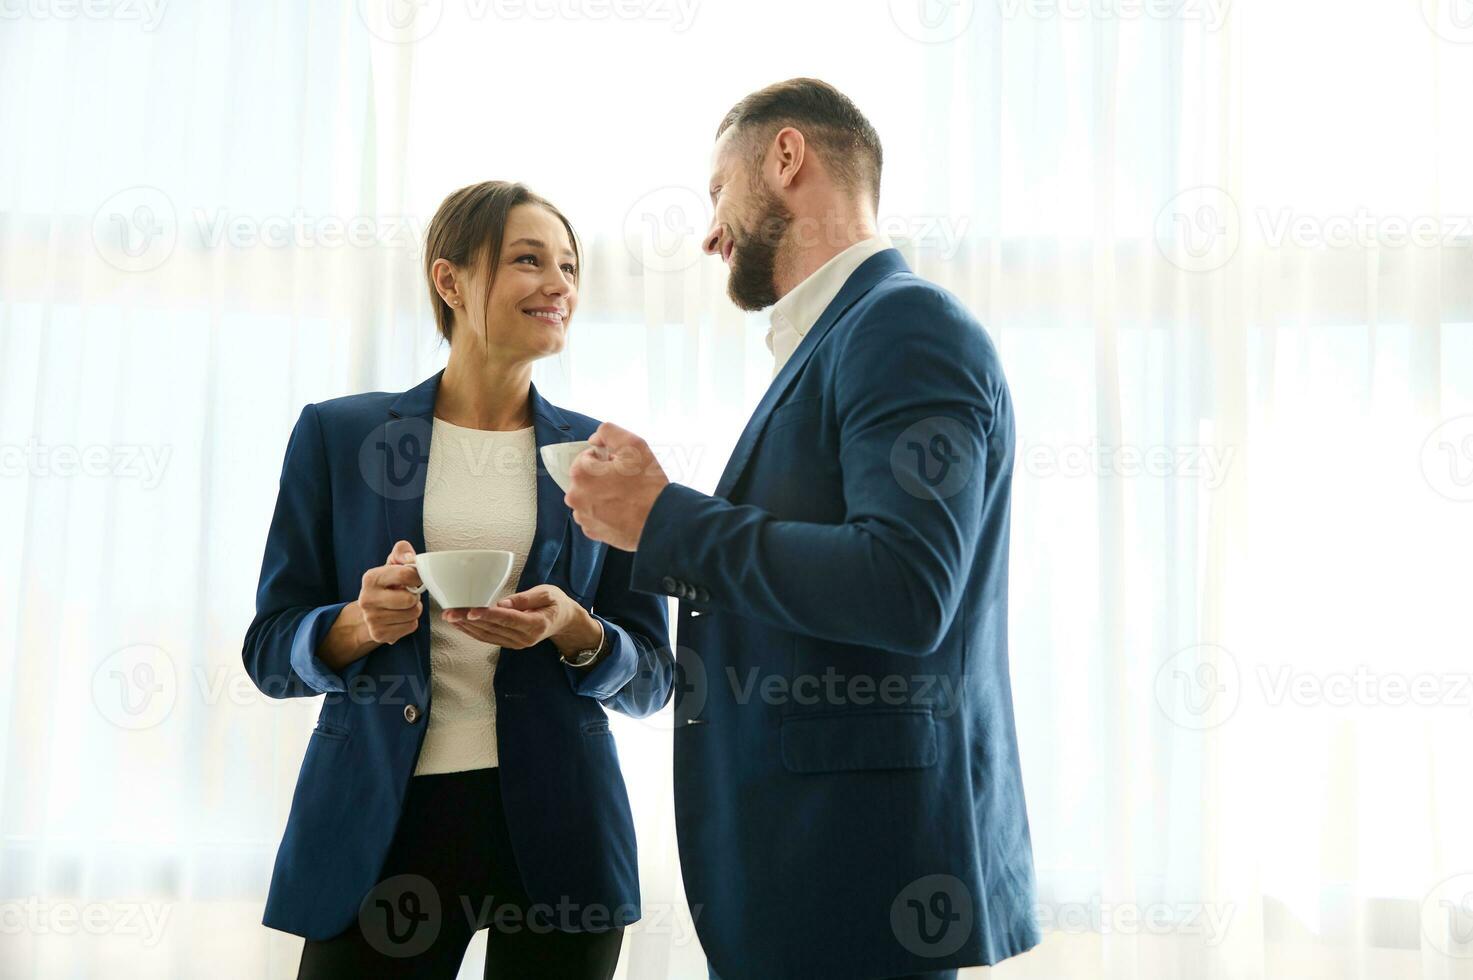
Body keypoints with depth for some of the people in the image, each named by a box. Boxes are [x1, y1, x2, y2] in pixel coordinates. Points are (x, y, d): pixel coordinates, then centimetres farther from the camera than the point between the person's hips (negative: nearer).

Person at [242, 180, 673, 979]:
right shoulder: (336, 433, 2)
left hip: (551, 829, 1)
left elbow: (650, 675, 5)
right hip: (378, 822, -1)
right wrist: (361, 625, -18)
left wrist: (575, 632, -15)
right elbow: (270, 649, 3)